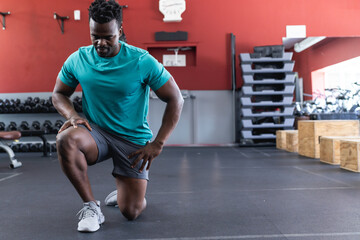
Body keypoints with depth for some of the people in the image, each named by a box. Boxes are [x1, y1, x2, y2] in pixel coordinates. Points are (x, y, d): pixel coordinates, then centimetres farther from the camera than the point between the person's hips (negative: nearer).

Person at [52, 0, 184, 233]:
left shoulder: (143, 62, -15)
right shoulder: (77, 60, -6)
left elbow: (176, 100, -10)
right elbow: (59, 94, 9)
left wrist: (158, 144, -14)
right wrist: (72, 114, -15)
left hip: (133, 139, -2)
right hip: (95, 133, 2)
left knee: (131, 212, -6)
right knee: (66, 139, -34)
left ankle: (128, 189, 34)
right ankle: (91, 205, -12)